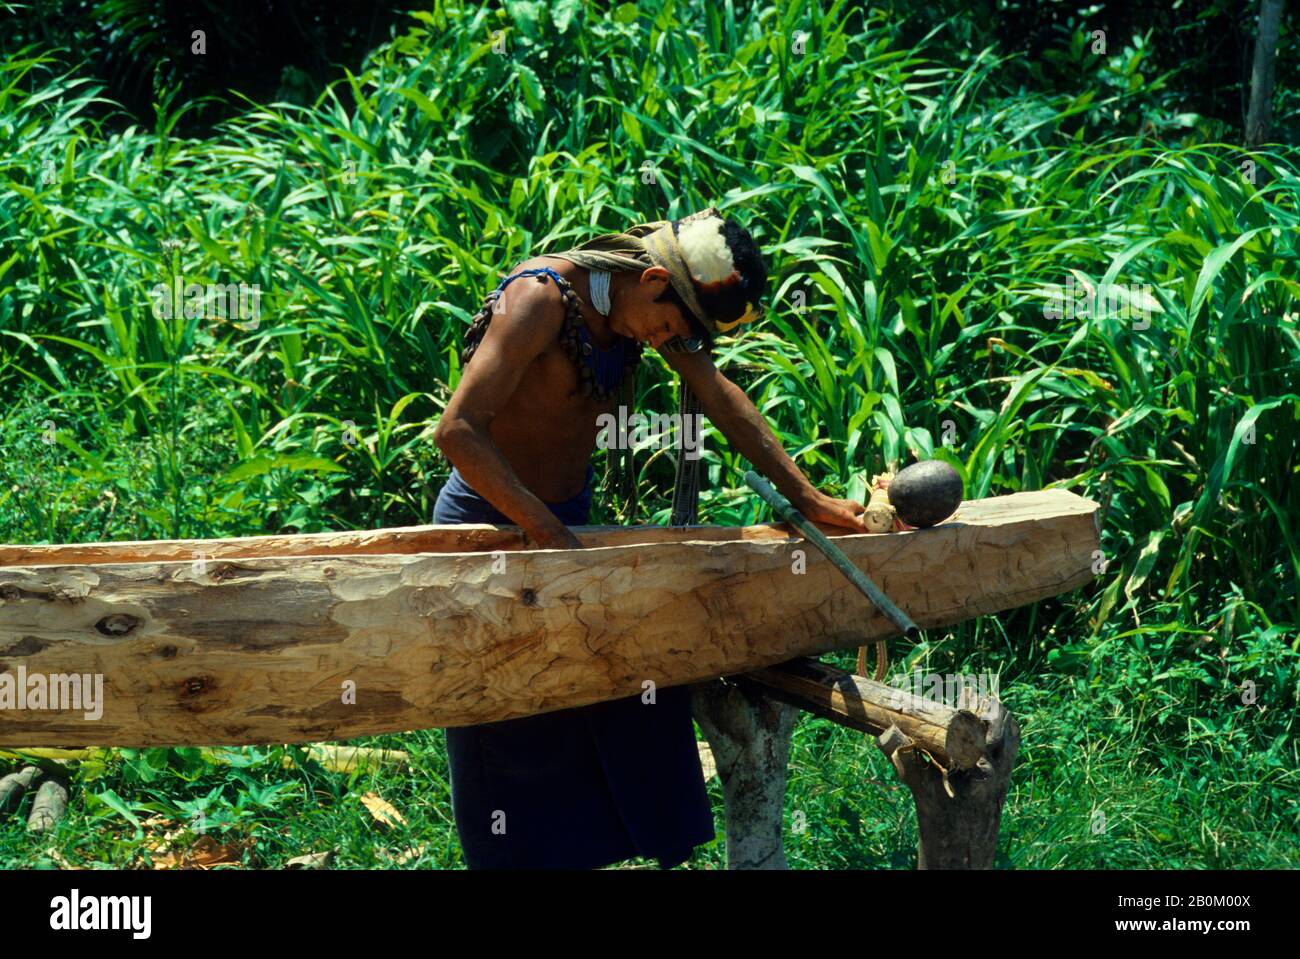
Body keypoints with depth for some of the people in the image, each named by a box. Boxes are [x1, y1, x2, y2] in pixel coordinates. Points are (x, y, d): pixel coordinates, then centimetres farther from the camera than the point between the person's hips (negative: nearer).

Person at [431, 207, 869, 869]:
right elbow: (457, 430, -31)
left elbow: (721, 398, 5)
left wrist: (808, 498, 3)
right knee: (511, 739, 1)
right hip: (491, 521, -7)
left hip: (570, 518, 7)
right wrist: (546, 532, -31)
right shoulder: (541, 298, -26)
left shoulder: (651, 302, -3)